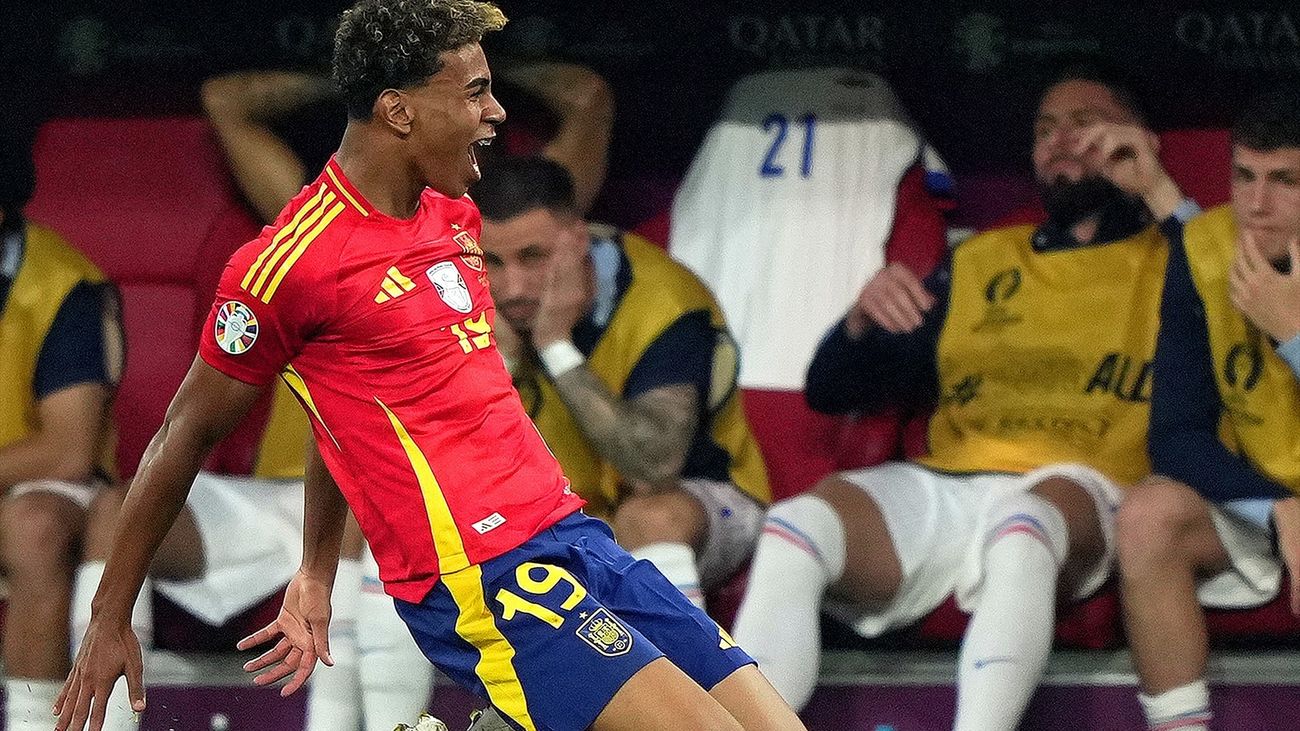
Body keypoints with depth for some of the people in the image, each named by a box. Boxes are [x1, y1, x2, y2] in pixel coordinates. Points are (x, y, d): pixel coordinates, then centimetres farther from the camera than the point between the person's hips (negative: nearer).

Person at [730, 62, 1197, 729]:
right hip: (939, 491, 4)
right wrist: (862, 319, 5)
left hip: (1076, 494, -4)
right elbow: (832, 392, 27)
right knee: (796, 525, -27)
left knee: (1021, 526, -41)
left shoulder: (1169, 260, 18)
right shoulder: (980, 262, 30)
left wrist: (1161, 193, -3)